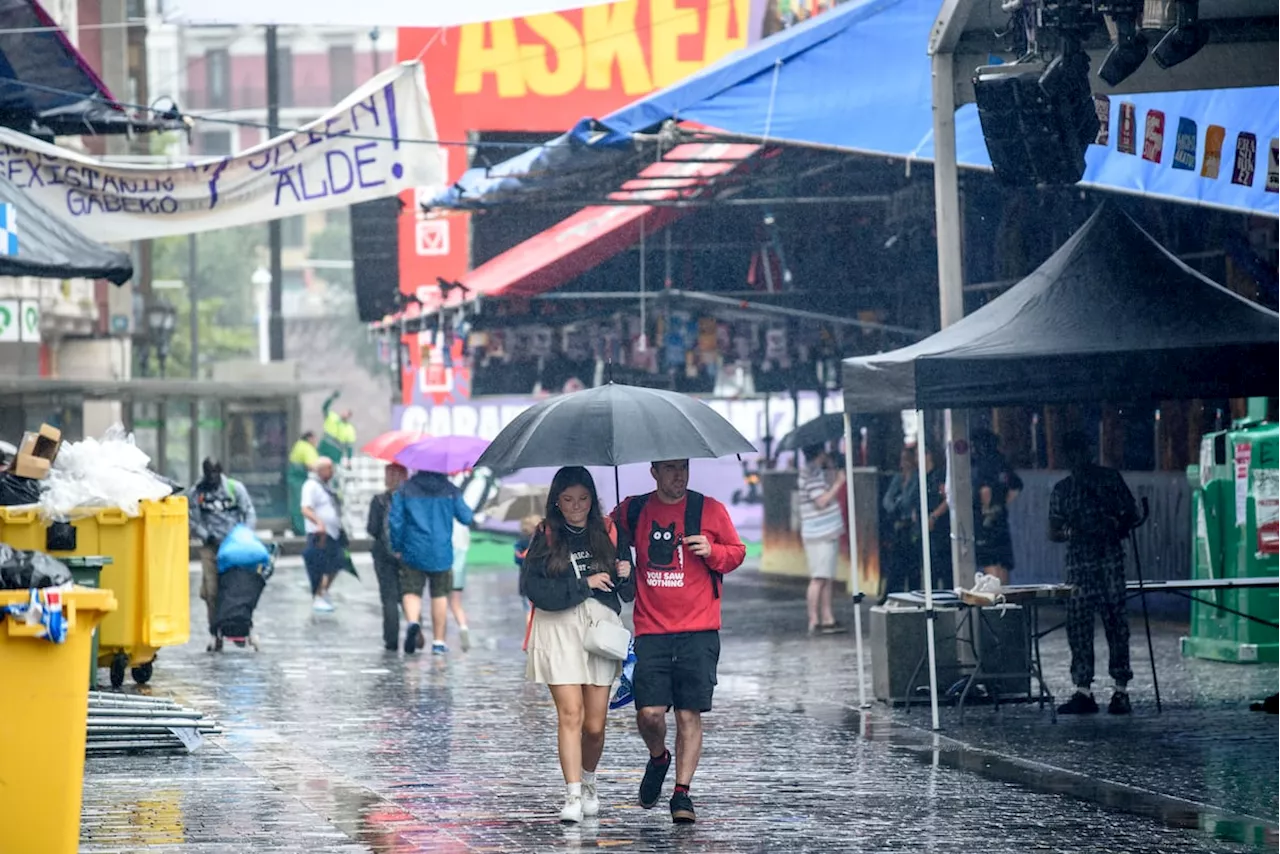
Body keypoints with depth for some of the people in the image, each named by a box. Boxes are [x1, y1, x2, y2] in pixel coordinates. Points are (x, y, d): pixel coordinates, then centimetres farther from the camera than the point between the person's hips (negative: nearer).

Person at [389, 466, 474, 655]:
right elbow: (466, 518, 4)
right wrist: (473, 516, 27)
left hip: (413, 552, -1)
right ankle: (438, 641, 13)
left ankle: (413, 621, -26)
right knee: (440, 595, 11)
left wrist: (397, 547, 7)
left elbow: (395, 521, -4)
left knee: (411, 591, 5)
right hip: (441, 554, 1)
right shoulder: (450, 491, 0)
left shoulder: (405, 489, -2)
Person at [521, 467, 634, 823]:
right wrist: (584, 584, -12)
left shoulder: (607, 533, 10)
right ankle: (573, 795, -12)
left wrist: (626, 576, -8)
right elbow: (533, 588, -9)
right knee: (570, 714, -13)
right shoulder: (545, 538, 3)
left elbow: (628, 593, 14)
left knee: (595, 724, 2)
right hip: (559, 630, -2)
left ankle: (588, 780, 29)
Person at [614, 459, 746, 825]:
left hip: (698, 630, -1)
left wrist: (712, 551, -9)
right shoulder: (633, 511, 8)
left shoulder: (709, 510, 3)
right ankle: (658, 758, 24)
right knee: (649, 712, -8)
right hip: (651, 630, 1)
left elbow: (737, 552, 11)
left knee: (689, 713, -5)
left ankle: (682, 794, 2)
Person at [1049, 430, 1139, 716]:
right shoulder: (1061, 490, 15)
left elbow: (1131, 513, 8)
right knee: (1078, 625, -2)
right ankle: (1083, 691, 1)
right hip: (1078, 562, 3)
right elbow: (1053, 532, 15)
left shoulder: (1110, 479, 6)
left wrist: (1118, 527, -13)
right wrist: (1068, 533, -7)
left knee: (1115, 622, -5)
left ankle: (1121, 691, -2)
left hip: (1109, 560, -3)